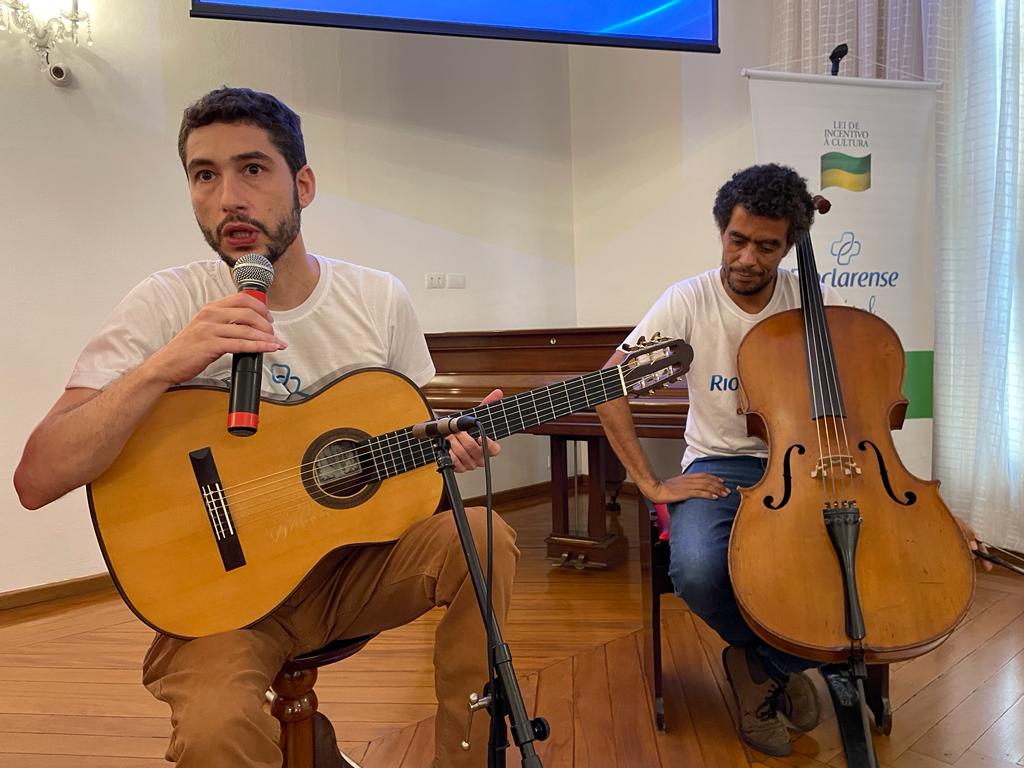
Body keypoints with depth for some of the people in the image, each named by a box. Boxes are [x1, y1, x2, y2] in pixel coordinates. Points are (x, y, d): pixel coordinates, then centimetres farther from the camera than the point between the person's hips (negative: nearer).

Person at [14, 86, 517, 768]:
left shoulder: (380, 299, -3)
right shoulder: (168, 305, -11)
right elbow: (38, 479, -17)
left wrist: (450, 446, -14)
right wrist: (163, 367, -32)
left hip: (356, 559, 3)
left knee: (483, 536, -23)